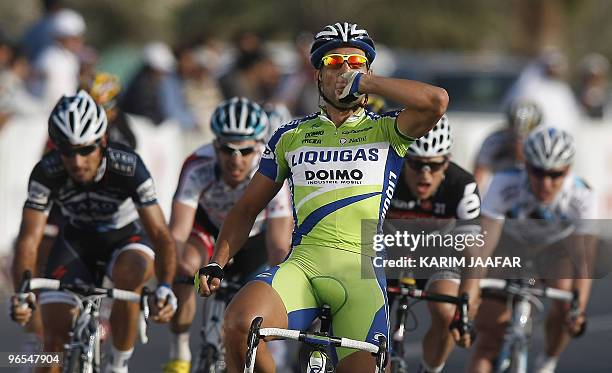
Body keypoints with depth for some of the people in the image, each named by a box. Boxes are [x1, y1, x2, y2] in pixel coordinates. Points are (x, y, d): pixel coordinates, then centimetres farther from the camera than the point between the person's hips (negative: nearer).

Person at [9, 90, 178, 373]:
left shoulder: (129, 167, -31)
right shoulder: (47, 173, -27)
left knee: (130, 275, -36)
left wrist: (165, 287, -51)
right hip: (76, 241, 2)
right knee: (55, 338, -13)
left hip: (125, 238, -2)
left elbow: (160, 234, -33)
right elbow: (29, 240, -28)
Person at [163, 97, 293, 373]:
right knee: (184, 265, -30)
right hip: (208, 224, 0)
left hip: (255, 237, 0)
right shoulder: (198, 169, -37)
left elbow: (279, 248, -39)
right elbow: (177, 233, -43)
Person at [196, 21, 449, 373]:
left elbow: (436, 101, -9)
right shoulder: (291, 136, 19)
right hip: (302, 263, 1)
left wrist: (364, 82, -3)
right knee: (239, 324, -30)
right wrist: (217, 264, 9)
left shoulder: (385, 131, 12)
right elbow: (248, 207, 23)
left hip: (360, 268, -1)